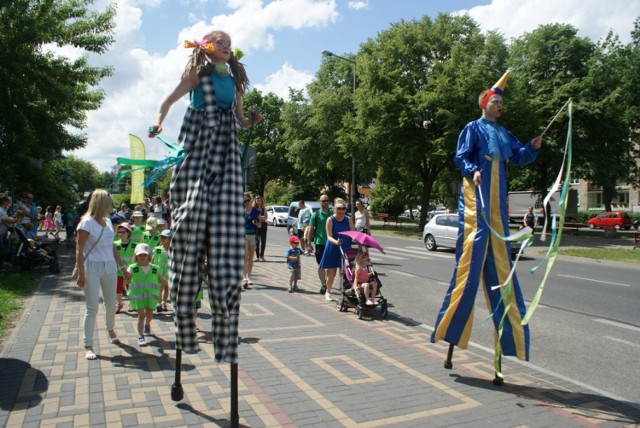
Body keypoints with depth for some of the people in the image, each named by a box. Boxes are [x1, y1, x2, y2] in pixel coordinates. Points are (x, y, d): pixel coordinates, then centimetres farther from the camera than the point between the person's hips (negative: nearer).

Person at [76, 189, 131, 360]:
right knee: (92, 307, -4)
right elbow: (79, 250, -11)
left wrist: (122, 266, 17)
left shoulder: (108, 221, 11)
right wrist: (80, 273, -16)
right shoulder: (87, 222, -9)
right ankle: (88, 346, 5)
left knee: (111, 304, 16)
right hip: (92, 267, -6)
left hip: (109, 267, 6)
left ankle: (111, 329, 42)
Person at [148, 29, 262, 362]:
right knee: (192, 210, -15)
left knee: (226, 221, -7)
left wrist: (252, 120, 2)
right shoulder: (198, 74, 10)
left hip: (227, 153, 4)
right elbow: (169, 100, 9)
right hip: (198, 147, -3)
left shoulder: (235, 78, 21)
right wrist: (158, 122, -9)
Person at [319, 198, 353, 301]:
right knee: (331, 272, 5)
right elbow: (329, 236, -16)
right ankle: (328, 292, 23)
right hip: (333, 250, -2)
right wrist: (336, 242, -36)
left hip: (346, 249, 3)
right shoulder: (330, 220, -8)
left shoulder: (348, 220, 3)